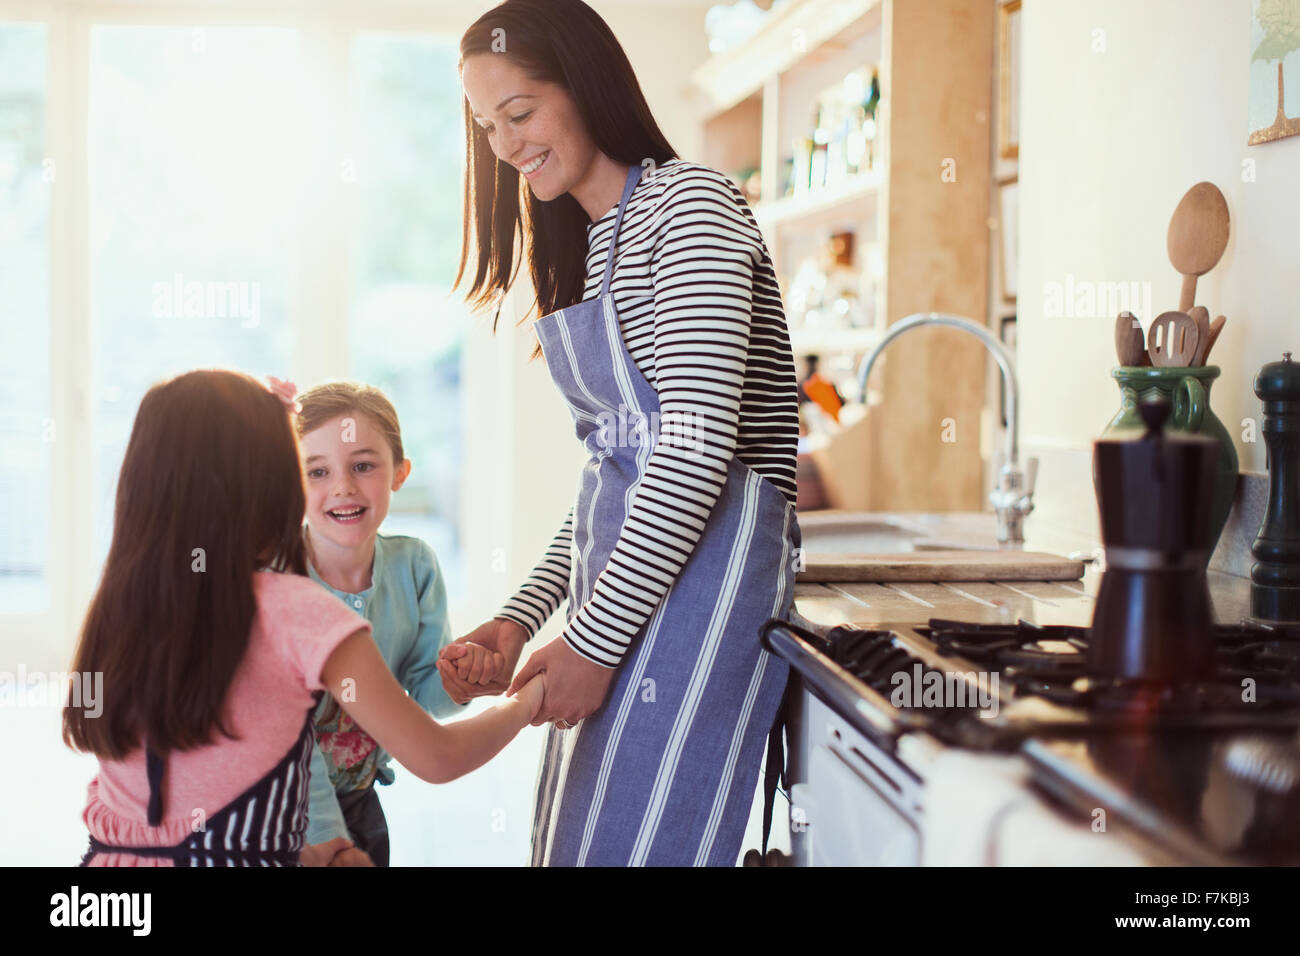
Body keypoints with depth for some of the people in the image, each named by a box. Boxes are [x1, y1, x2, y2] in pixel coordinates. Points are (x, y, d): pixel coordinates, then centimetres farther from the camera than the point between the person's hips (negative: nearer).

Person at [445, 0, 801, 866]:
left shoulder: (689, 204, -8)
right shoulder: (586, 246, 20)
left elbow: (700, 440, -17)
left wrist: (594, 635, -15)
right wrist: (524, 614, 9)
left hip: (702, 571, -9)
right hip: (620, 582, 9)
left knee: (631, 842, -9)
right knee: (573, 837, 10)